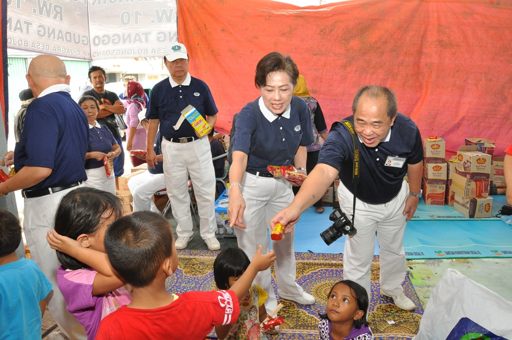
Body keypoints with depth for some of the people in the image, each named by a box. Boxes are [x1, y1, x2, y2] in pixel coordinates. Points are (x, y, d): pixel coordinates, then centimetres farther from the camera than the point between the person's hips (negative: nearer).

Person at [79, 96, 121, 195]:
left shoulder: (104, 128, 11)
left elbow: (117, 148, 14)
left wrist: (113, 154, -7)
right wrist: (91, 155, -26)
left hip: (109, 174, 7)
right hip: (90, 176, -6)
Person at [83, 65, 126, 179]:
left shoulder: (112, 95, 15)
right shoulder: (87, 95, 0)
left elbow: (122, 110, -2)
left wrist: (105, 106, -12)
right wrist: (114, 108, -6)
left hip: (114, 134, 5)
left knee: (116, 168, 12)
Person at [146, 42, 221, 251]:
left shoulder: (200, 86, -1)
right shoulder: (158, 89, 2)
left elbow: (212, 115, 7)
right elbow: (153, 121, 8)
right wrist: (149, 149, 7)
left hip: (198, 145, -1)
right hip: (172, 147, 1)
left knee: (205, 191, 3)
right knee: (177, 193, 10)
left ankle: (209, 233, 18)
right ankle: (184, 232, 27)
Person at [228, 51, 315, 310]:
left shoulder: (300, 108, -14)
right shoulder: (249, 114, -28)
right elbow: (239, 155, -46)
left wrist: (301, 169, -9)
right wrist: (235, 190, -62)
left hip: (283, 182, 5)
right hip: (251, 184, -5)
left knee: (286, 239, 23)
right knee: (253, 245, 9)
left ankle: (288, 288, 49)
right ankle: (264, 295, 36)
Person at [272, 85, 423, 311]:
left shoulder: (408, 131, -31)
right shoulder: (341, 137, -42)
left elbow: (415, 163, -8)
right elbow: (323, 172, -60)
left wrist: (414, 194, 6)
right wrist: (295, 207, -77)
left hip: (395, 198, 4)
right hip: (358, 201, -3)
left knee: (394, 249, 25)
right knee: (359, 257, 10)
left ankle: (392, 288, 55)